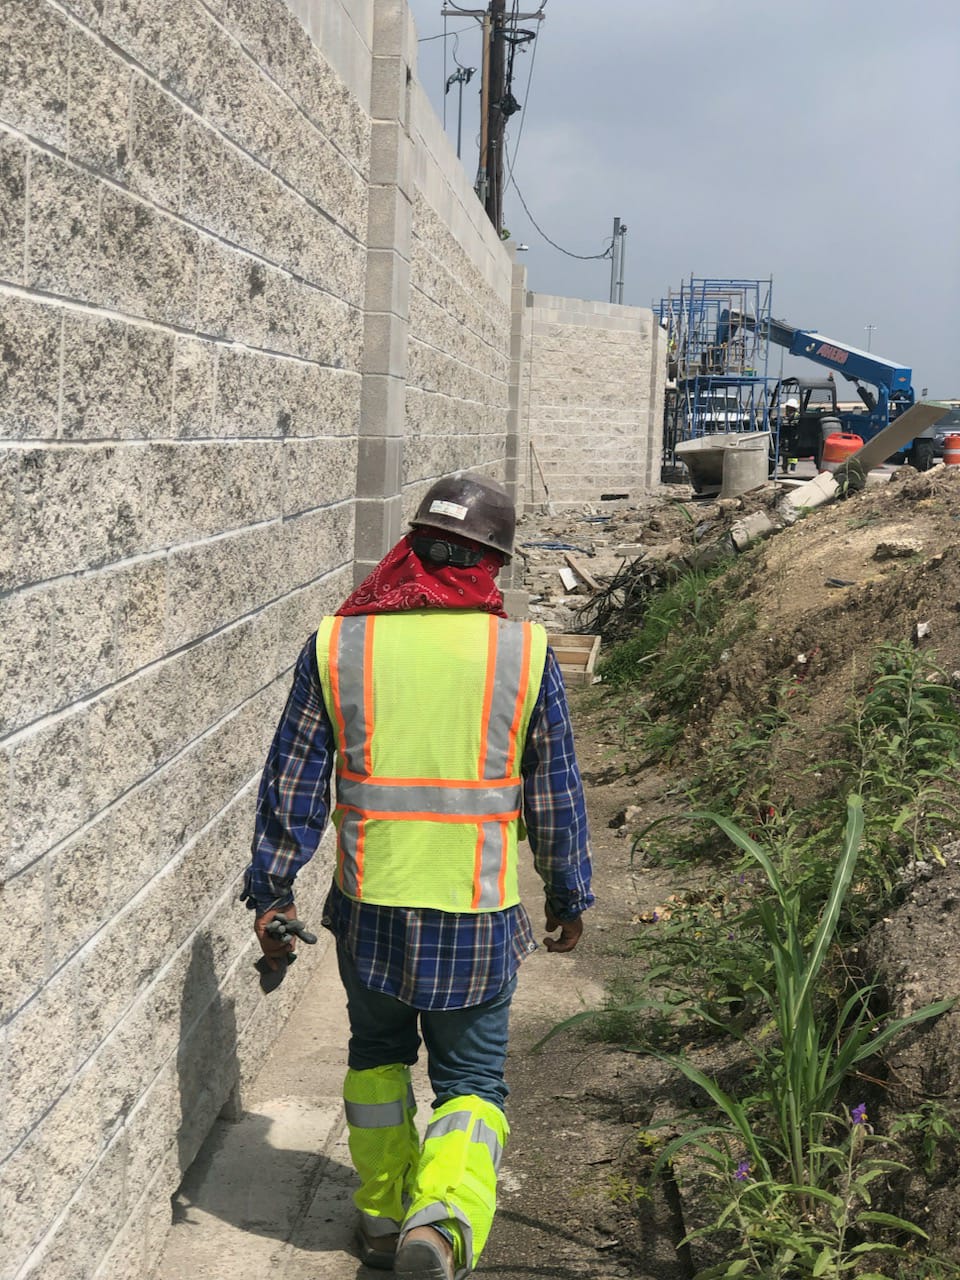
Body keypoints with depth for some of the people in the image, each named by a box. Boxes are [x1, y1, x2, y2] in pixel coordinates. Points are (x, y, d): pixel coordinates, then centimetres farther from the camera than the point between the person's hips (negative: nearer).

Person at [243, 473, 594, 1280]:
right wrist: (570, 896, 15)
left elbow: (293, 784, 0)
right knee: (473, 1078, 14)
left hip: (368, 909, 2)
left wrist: (271, 891, 10)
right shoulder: (524, 653, -6)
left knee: (378, 1055, 25)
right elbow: (557, 795, 2)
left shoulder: (337, 645, -4)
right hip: (477, 917, -1)